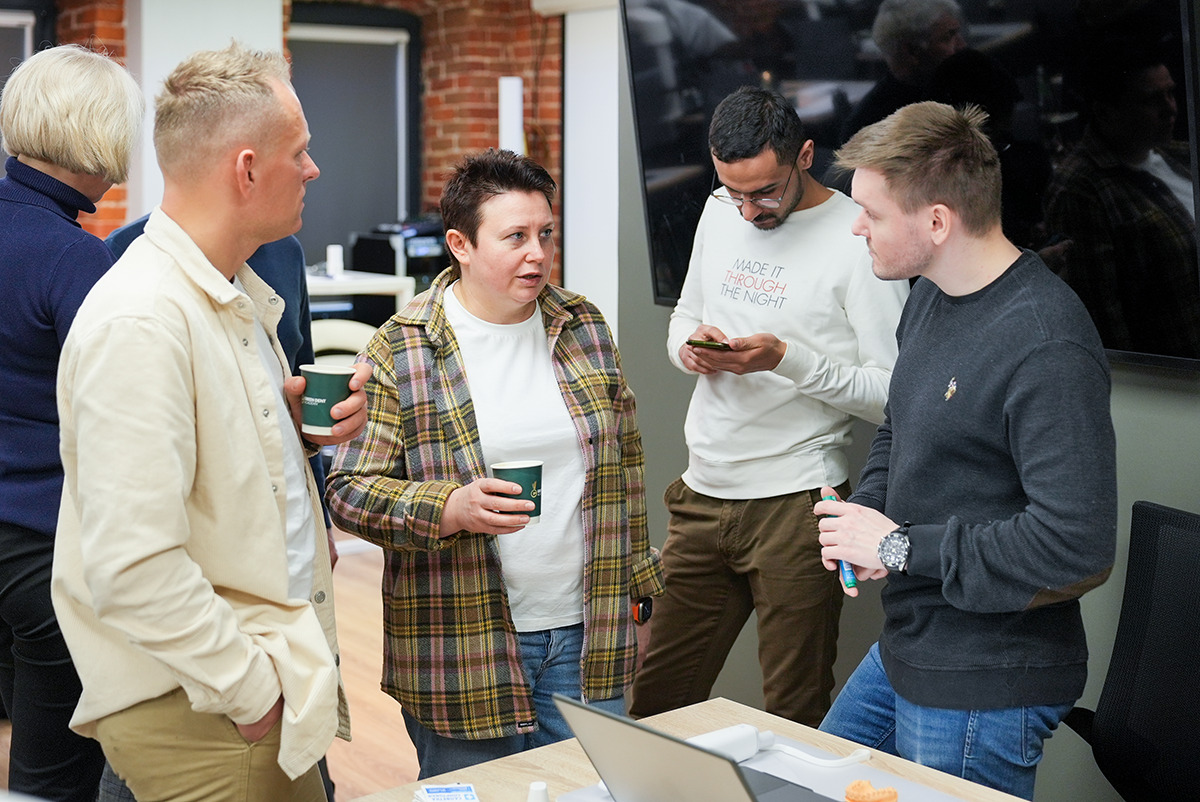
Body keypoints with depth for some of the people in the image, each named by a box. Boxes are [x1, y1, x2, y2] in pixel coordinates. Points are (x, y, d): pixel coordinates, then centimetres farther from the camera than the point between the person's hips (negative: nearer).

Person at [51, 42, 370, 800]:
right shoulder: (138, 321, -22)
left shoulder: (238, 295, 10)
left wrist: (299, 421, 2)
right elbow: (131, 567, -27)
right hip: (201, 711, -9)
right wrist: (253, 693, -18)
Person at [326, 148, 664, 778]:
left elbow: (623, 462, 13)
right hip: (463, 651, -3)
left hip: (589, 636, 4)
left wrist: (636, 583, 13)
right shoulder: (400, 350, -7)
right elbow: (349, 489, -8)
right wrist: (449, 509, -24)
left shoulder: (584, 327, 6)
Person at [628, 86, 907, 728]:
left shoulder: (859, 241, -12)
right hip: (702, 494, 6)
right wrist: (690, 347, -1)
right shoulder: (720, 211, 9)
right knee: (656, 700, 12)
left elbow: (894, 395, -13)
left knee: (796, 718, 5)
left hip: (795, 505, -6)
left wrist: (786, 359, -22)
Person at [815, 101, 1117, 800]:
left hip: (986, 691, -9)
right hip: (904, 652, 10)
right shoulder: (930, 297, 5)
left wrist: (901, 546, -22)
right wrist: (865, 510, -1)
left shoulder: (1047, 346, -25)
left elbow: (1078, 546, -30)